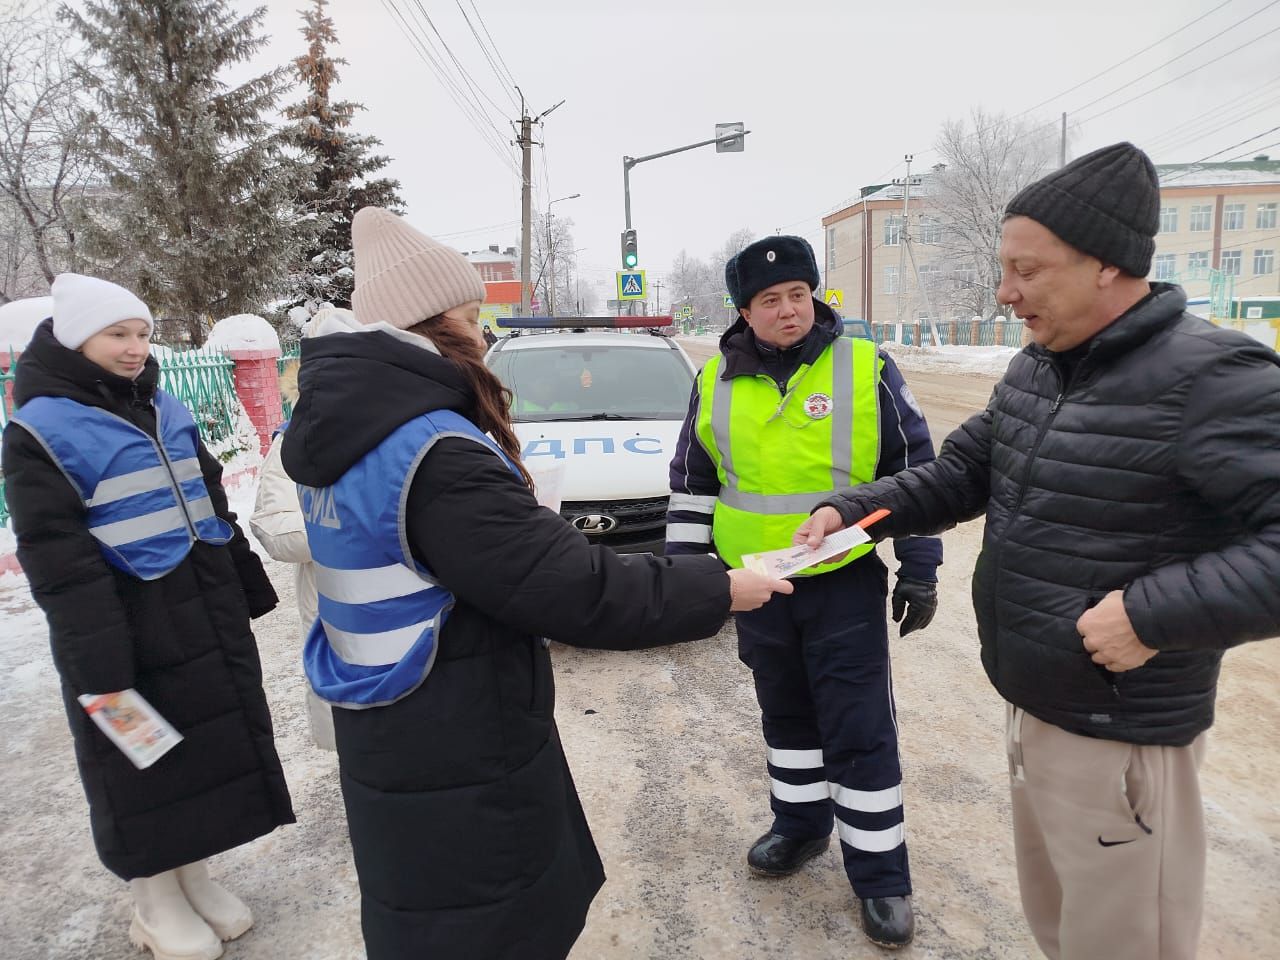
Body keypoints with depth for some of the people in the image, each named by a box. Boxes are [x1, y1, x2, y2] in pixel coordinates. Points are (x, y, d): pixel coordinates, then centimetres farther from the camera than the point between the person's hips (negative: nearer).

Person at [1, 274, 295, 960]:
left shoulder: (164, 409, 10)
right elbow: (56, 557, -16)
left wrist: (247, 589, 17)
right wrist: (99, 664, -20)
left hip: (207, 618, 6)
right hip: (130, 631, -6)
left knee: (212, 745, 14)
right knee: (143, 769, 9)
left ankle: (195, 877, 35)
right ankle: (154, 903, 30)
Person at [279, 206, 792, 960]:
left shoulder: (344, 434, 3)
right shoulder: (431, 453, -29)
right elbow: (570, 588, -29)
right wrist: (716, 591, -18)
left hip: (394, 736, 9)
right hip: (457, 758, -9)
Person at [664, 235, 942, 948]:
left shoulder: (866, 368, -7)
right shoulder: (717, 382, 2)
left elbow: (916, 472, -2)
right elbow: (691, 482, 10)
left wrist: (920, 569, -2)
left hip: (846, 584, -3)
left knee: (862, 733, 4)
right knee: (787, 715, 20)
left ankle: (881, 873, 22)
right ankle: (800, 826, 41)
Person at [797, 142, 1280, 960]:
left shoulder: (1212, 379, -22)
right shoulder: (1034, 372, 5)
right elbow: (960, 475, 10)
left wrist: (1157, 614, -30)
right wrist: (853, 511, -1)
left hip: (1120, 738, -8)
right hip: (1033, 708, 8)